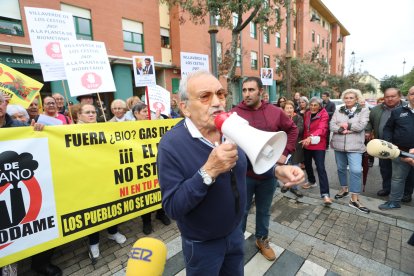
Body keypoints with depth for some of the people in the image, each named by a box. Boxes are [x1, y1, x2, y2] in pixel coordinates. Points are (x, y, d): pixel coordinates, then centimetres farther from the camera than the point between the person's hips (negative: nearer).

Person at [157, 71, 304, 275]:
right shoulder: (171, 145, -27)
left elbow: (248, 160, 7)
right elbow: (172, 207, -28)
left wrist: (276, 170, -10)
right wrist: (208, 172, -39)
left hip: (235, 232, 5)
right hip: (202, 245, -4)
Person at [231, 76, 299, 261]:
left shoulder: (275, 112, -1)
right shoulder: (235, 113, -10)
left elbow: (292, 129, 13)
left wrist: (285, 152, 4)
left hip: (269, 172, 3)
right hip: (244, 173, -3)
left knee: (264, 211, 22)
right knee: (241, 211, 15)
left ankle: (262, 240, 46)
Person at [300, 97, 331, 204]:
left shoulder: (324, 115, -11)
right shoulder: (307, 114, 7)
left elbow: (321, 129, -27)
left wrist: (311, 137, -44)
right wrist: (305, 139, -2)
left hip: (318, 145, -6)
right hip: (306, 144, 6)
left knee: (320, 168, -12)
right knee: (307, 164, 18)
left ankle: (325, 194, -9)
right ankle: (311, 181, 43)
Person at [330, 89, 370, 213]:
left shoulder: (364, 111, 2)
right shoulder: (338, 111, 8)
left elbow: (361, 126, -14)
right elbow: (332, 126, -3)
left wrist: (345, 125, -7)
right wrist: (342, 130, -19)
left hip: (355, 146, -3)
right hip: (339, 145, 3)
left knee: (356, 170, -11)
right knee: (341, 168, 14)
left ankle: (354, 199, -2)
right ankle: (344, 189, 35)